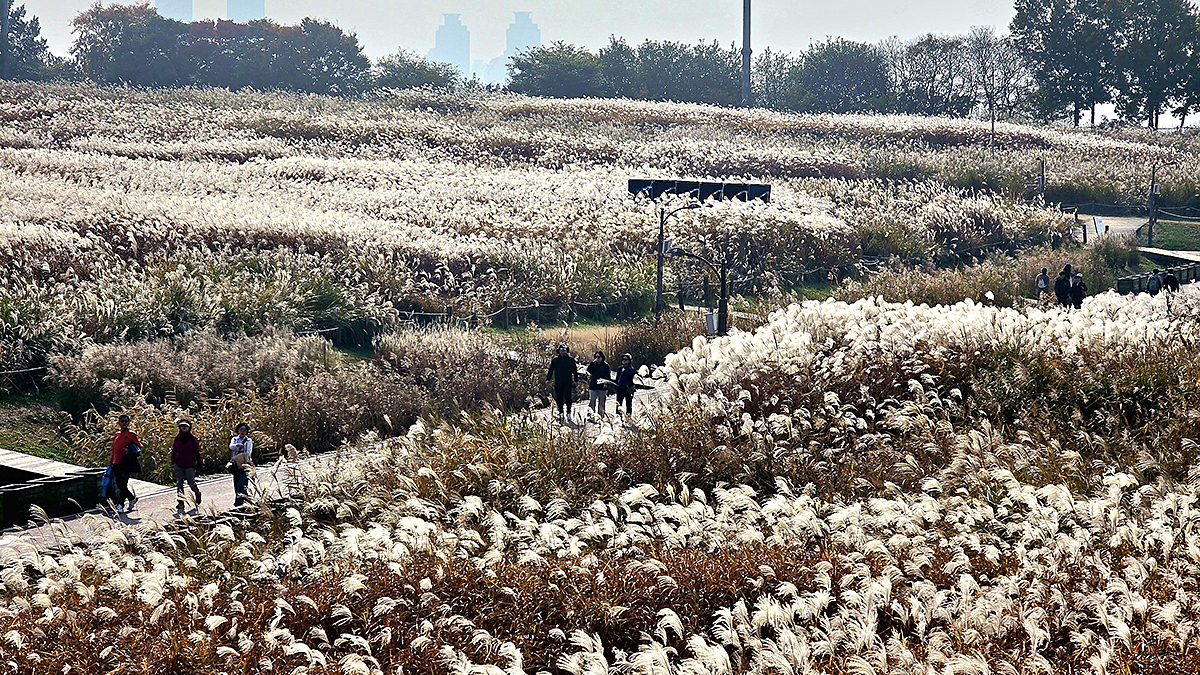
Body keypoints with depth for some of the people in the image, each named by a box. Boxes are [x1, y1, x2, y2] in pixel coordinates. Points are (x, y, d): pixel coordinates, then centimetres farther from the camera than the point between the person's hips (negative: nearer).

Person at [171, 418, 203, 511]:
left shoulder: (193, 439, 0)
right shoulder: (177, 438, 6)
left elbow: (197, 452, 5)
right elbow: (173, 451, 14)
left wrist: (199, 463, 4)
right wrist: (173, 462, 11)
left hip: (190, 465, -2)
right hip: (178, 465, 2)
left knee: (191, 482, 0)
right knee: (179, 484, -3)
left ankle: (197, 494, 32)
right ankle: (180, 503, -1)